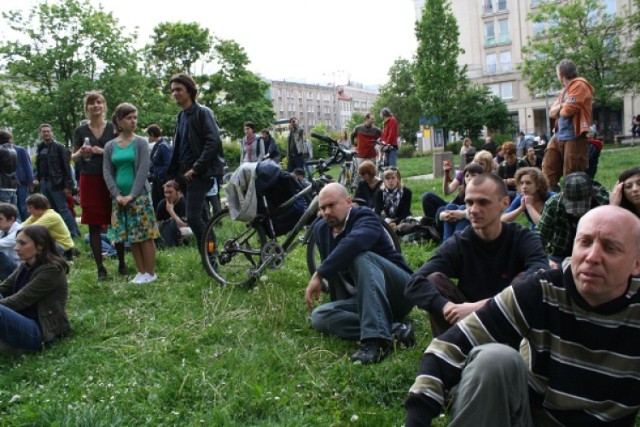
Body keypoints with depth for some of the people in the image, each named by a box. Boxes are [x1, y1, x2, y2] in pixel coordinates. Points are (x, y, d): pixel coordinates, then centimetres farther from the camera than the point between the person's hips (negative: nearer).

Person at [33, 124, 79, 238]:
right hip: (43, 183, 7)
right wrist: (37, 178, 3)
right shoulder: (39, 148, 14)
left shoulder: (59, 147, -5)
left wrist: (67, 185, -16)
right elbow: (38, 165, 21)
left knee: (63, 209, -7)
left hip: (55, 183, -7)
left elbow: (66, 167, -11)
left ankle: (74, 232, -3)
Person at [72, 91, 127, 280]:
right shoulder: (81, 130, 5)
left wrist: (103, 151, -13)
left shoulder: (113, 128, 3)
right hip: (90, 181, 1)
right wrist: (81, 153, -14)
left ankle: (122, 263, 16)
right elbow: (73, 158, 8)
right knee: (94, 226, 3)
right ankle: (100, 267, 12)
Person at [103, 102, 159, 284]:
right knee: (132, 238, 7)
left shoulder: (141, 142, -1)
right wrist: (117, 195, -9)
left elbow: (143, 170, -8)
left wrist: (132, 195, -14)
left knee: (145, 236, -3)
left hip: (139, 196, -3)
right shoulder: (110, 146, 7)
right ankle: (141, 271, 17)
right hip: (119, 198, 3)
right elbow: (107, 173, 4)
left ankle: (150, 273, 6)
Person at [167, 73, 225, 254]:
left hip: (200, 173, -8)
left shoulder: (202, 113, -6)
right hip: (185, 173, 8)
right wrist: (173, 175, 15)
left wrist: (195, 168, -18)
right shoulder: (180, 117, 17)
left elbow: (213, 142, -16)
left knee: (193, 217, -14)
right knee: (201, 216, 11)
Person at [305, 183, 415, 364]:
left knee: (360, 256, -34)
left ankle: (376, 339, -45)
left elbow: (353, 243, -39)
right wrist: (338, 306, 19)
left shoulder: (365, 217, -16)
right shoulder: (321, 229, 6)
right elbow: (333, 267, 17)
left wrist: (318, 275, -39)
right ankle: (393, 329, -28)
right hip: (363, 298, 7)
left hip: (399, 291, -7)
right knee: (319, 316, -18)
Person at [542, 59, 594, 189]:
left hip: (573, 138, -9)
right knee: (548, 172, 7)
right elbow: (552, 112, 15)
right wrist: (562, 106, -5)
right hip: (558, 137, 9)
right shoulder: (565, 90, 21)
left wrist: (559, 110, 3)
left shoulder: (579, 85, -9)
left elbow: (567, 111, -19)